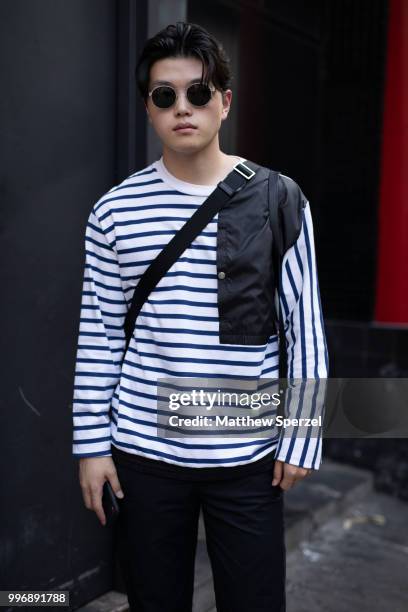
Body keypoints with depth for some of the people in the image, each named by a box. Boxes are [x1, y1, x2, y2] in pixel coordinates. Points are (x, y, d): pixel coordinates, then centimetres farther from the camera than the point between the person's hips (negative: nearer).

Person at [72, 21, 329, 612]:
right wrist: (92, 444, 2)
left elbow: (305, 326, -2)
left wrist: (302, 439, -3)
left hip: (249, 457, -1)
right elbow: (98, 336, 2)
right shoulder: (116, 210, -1)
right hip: (145, 453, 1)